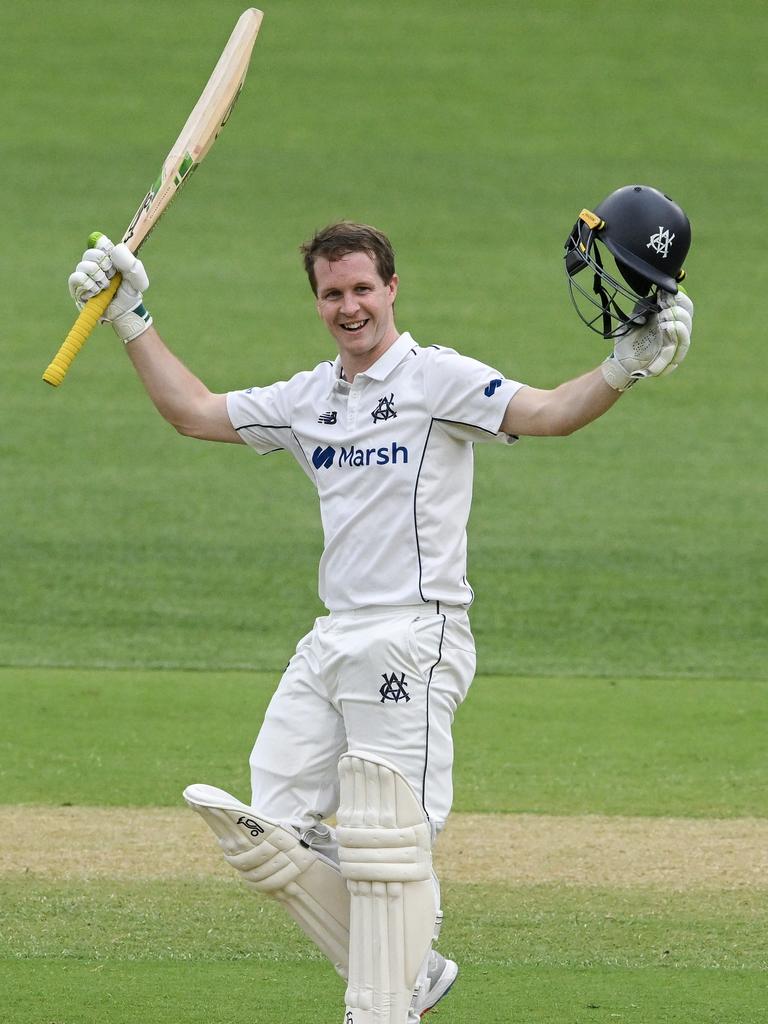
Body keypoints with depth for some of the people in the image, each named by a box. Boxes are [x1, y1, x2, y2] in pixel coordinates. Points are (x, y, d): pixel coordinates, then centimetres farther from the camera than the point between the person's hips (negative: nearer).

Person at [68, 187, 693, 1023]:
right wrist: (130, 319, 20)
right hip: (332, 642, 8)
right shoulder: (309, 399, 17)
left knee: (385, 844, -11)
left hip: (415, 636, -8)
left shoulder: (437, 379, -4)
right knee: (268, 833, 4)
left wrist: (624, 369, -34)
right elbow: (195, 412, 24)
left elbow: (549, 413, -16)